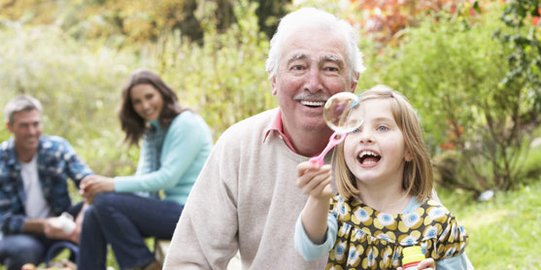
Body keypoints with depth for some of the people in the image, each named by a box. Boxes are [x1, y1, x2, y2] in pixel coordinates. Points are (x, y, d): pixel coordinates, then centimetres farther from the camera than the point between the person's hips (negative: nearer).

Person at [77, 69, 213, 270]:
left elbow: (168, 177, -19)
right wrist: (98, 189, -14)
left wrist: (115, 185, -21)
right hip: (173, 210, 9)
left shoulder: (187, 124, -10)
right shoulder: (151, 132, 16)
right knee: (92, 215, -3)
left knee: (106, 203, -19)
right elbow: (144, 179, 5)